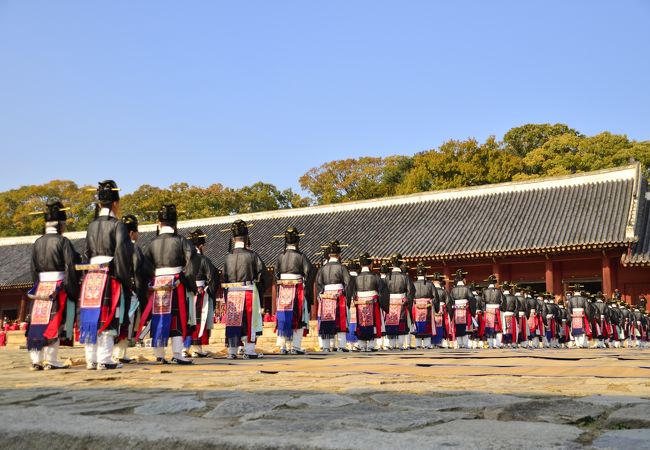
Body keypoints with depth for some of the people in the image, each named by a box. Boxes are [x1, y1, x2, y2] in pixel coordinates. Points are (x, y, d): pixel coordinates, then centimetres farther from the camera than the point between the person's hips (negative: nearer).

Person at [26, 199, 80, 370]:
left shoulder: (37, 243, 8)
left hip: (40, 287, 6)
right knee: (54, 324, -2)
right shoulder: (63, 241, -9)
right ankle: (50, 360, -1)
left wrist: (38, 287, 18)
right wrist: (74, 291, -7)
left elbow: (33, 270, 10)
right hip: (59, 288, -5)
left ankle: (36, 360, 12)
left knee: (38, 322, 8)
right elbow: (70, 268, -13)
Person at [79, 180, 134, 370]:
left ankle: (91, 359, 13)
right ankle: (104, 360, -3)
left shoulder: (92, 226, 13)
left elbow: (87, 253, 15)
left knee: (92, 318, 8)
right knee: (107, 319, -3)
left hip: (91, 277, 6)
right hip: (110, 278, -6)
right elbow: (122, 252, -14)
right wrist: (126, 279, -8)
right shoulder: (117, 225, -6)